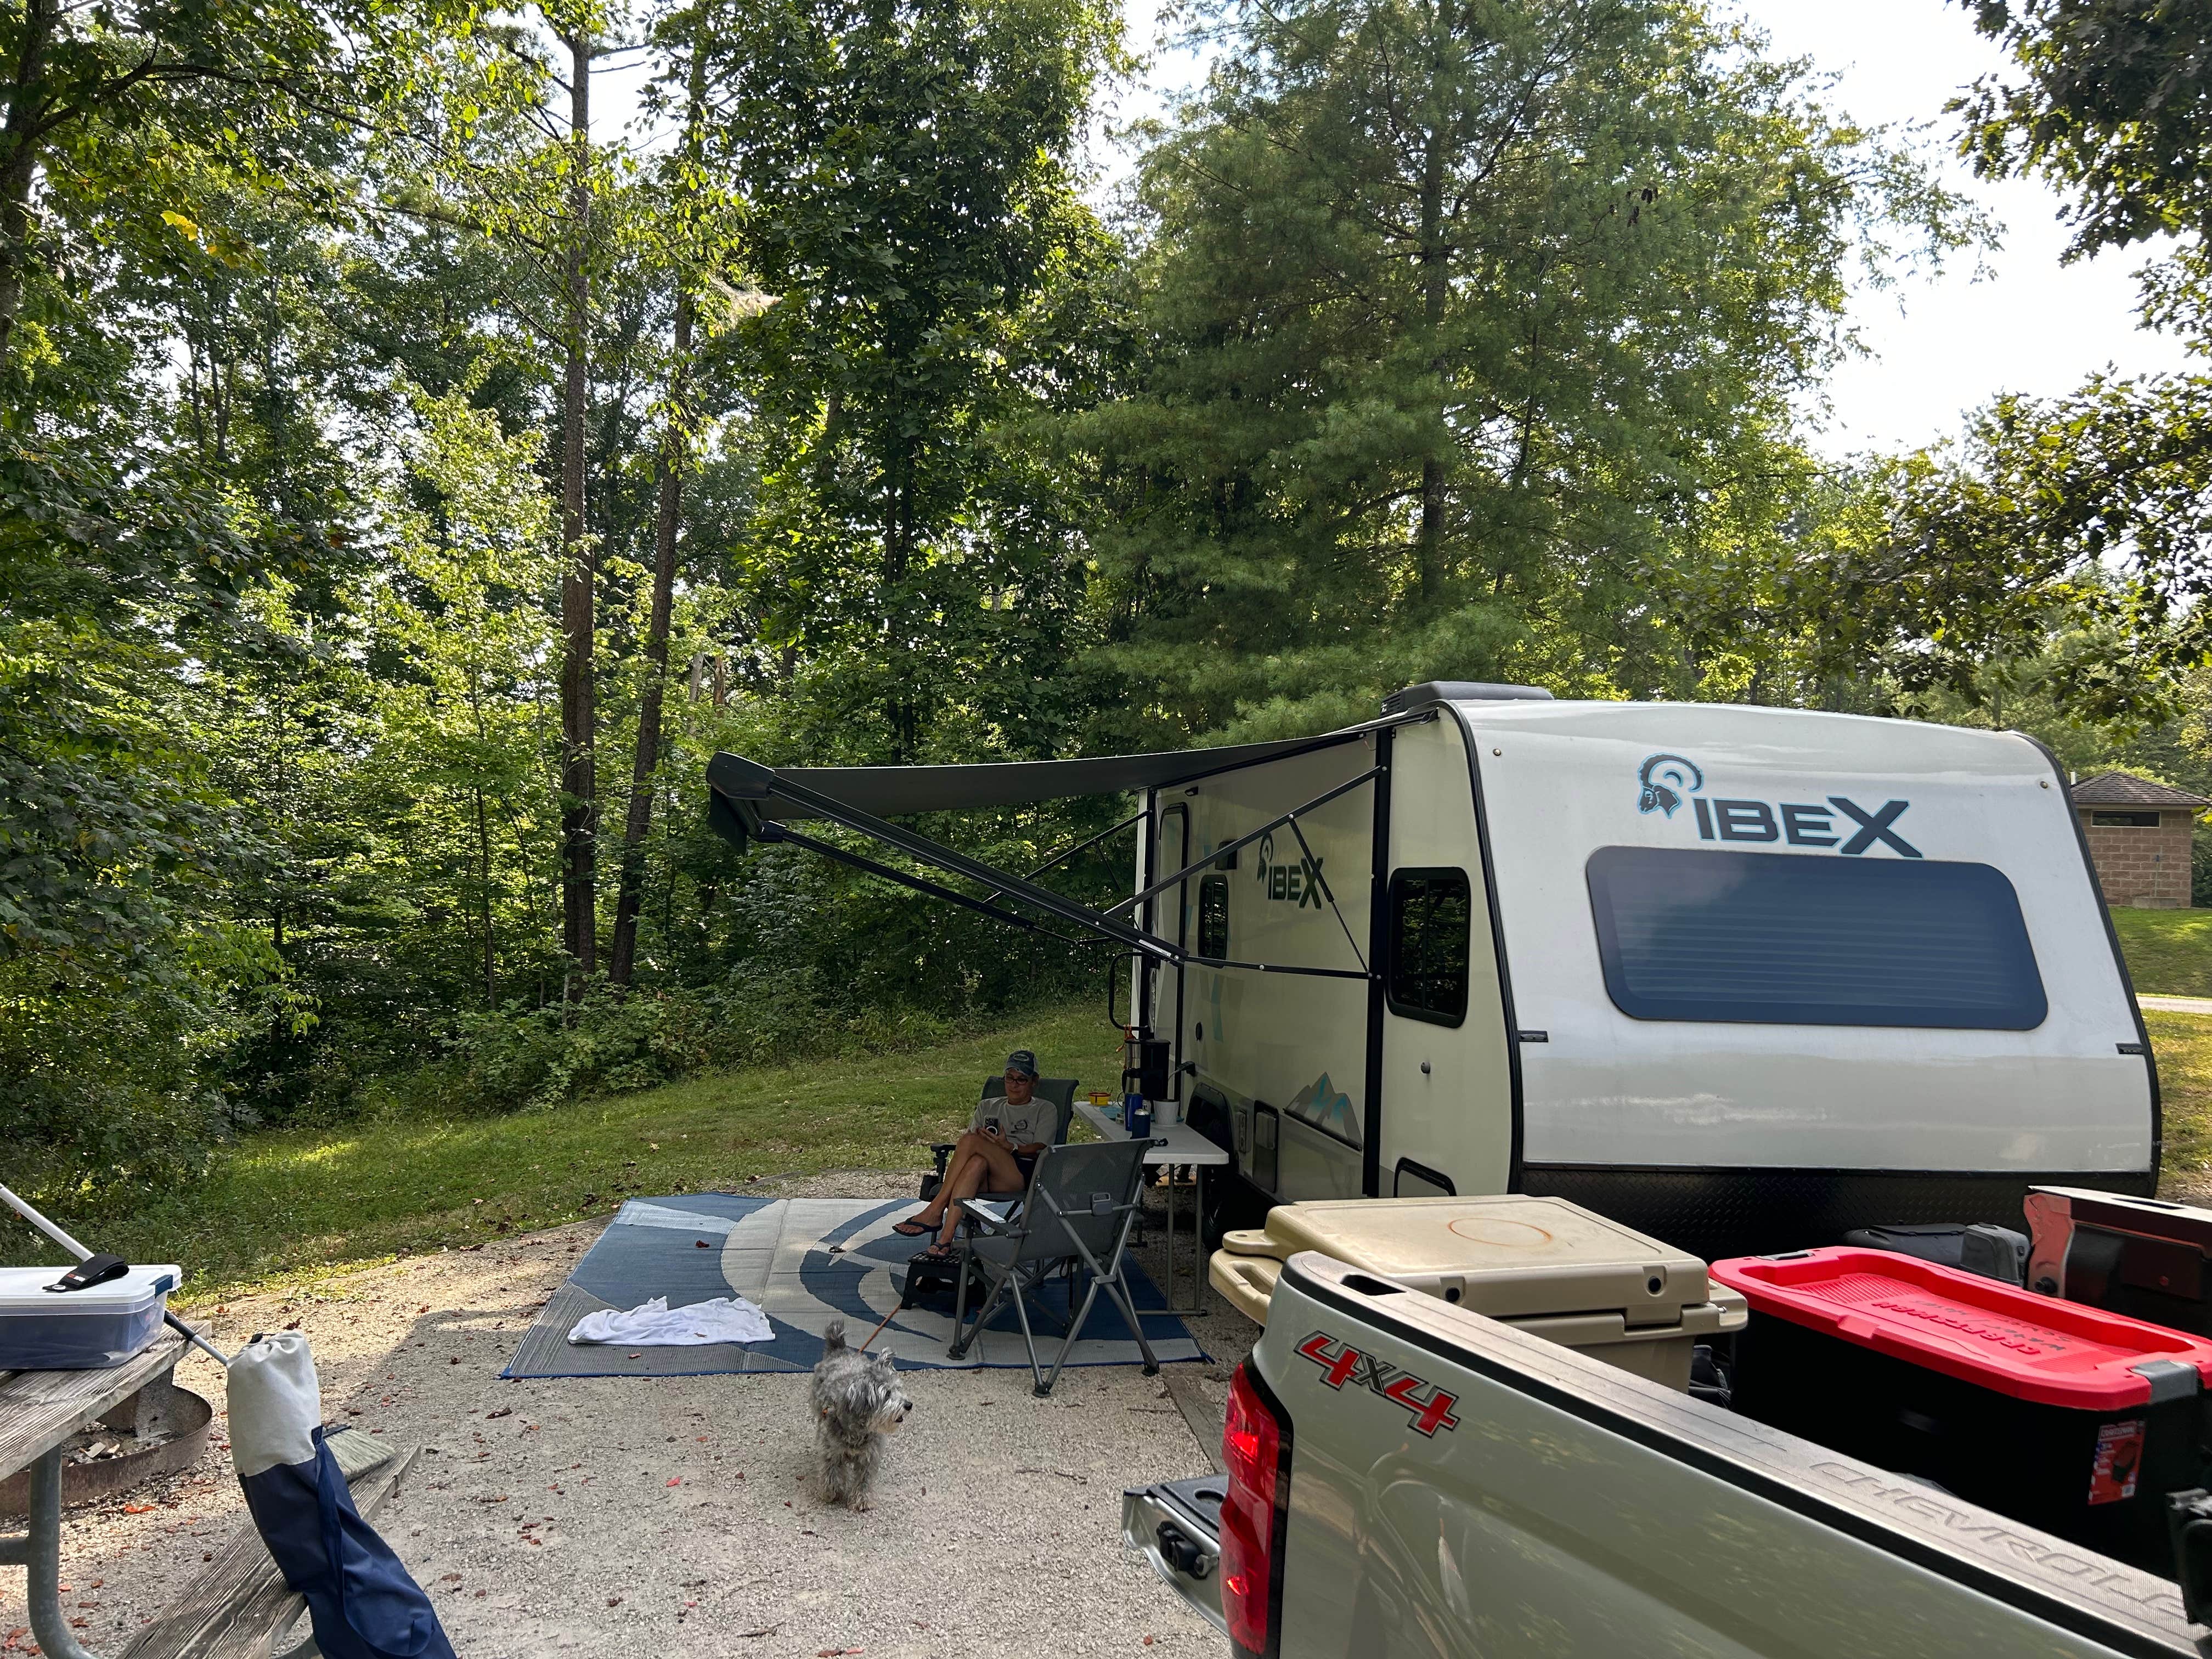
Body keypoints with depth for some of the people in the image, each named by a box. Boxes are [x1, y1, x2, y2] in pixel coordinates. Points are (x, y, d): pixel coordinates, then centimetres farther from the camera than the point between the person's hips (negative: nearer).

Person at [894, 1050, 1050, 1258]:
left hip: (1023, 1174, -3)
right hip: (988, 1178, 4)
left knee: (971, 1141, -29)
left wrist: (1009, 1147, -16)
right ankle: (946, 1238, -44)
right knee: (977, 1162, -36)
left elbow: (1041, 1149, 1)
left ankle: (935, 1210, -31)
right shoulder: (989, 1106, 32)